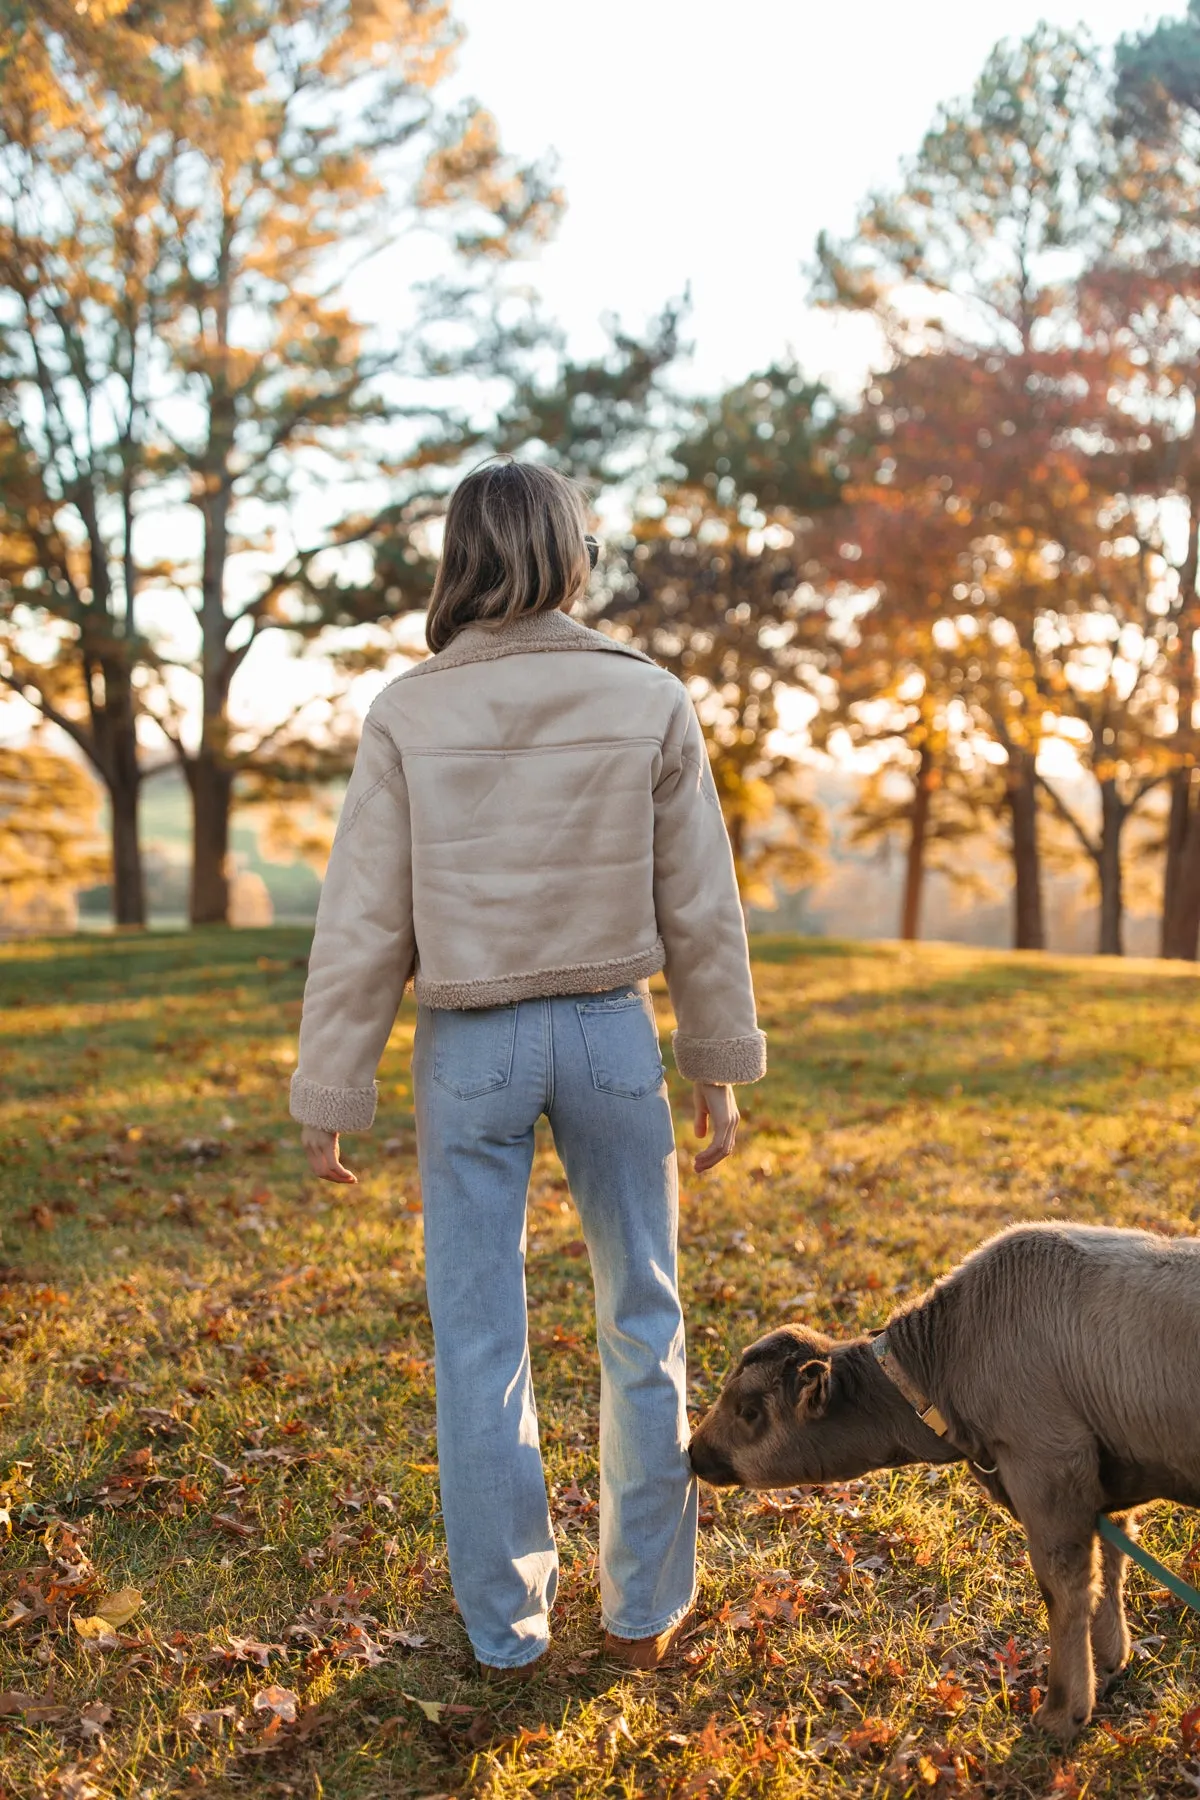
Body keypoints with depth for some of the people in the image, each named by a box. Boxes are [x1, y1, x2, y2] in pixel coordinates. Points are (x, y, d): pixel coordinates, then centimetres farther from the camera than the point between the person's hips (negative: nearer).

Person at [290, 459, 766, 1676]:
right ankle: (644, 1605, 28)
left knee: (478, 1338, 12)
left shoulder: (408, 716, -8)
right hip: (609, 1030, 1)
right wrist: (719, 1064, 10)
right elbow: (702, 910, -2)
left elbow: (364, 927, -7)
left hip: (470, 1044, 0)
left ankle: (504, 1623, 24)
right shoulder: (649, 703, -6)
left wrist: (328, 1101, 1)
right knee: (640, 1317, 17)